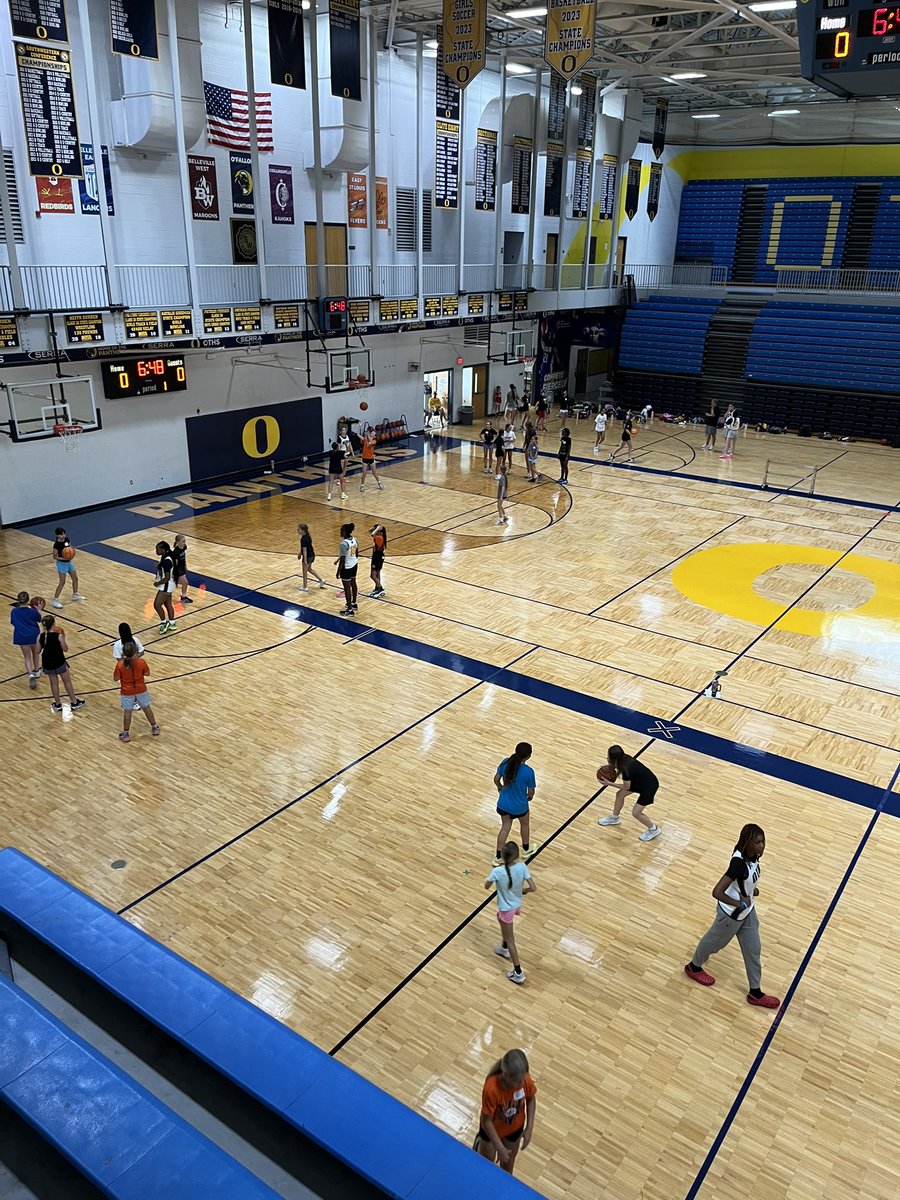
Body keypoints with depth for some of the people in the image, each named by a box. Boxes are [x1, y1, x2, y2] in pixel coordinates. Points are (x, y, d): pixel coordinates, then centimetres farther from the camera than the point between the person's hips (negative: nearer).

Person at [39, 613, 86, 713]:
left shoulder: (40, 637, -10)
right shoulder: (59, 636, -21)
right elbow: (65, 650, -11)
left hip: (47, 663, 3)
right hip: (59, 662, -3)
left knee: (54, 683, 20)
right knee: (67, 682, 15)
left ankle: (58, 705, 31)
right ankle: (74, 703, 25)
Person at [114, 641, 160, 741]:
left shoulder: (120, 665, -22)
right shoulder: (141, 662, -20)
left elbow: (116, 679, -11)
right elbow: (147, 674, -6)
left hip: (127, 692, -1)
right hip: (141, 689, 1)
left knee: (127, 711, 13)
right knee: (146, 707, 20)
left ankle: (126, 734, 24)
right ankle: (154, 728, 34)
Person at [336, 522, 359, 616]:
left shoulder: (344, 544, -26)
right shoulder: (354, 540, -1)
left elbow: (342, 560, -23)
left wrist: (338, 572, -14)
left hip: (346, 567, -8)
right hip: (354, 565, 8)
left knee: (347, 587, 1)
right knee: (353, 584, 23)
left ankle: (350, 610, 7)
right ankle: (353, 603, 40)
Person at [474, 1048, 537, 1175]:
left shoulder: (526, 1080, -29)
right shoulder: (491, 1088, -41)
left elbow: (531, 1100, -6)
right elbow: (486, 1121, -27)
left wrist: (529, 1128, -10)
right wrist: (500, 1148, -22)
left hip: (515, 1127, 3)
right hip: (492, 1129, -3)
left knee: (508, 1161, 27)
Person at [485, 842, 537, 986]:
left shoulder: (498, 871, -31)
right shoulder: (522, 867, -22)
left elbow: (486, 886, -13)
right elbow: (533, 888, -19)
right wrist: (524, 890, 2)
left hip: (506, 908, -5)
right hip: (517, 904, 5)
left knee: (510, 939, 12)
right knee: (501, 919, 36)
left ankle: (518, 973, 22)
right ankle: (504, 949, 57)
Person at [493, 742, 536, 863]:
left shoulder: (505, 762, -16)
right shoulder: (528, 771, -28)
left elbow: (496, 779, -2)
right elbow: (531, 792, -14)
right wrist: (530, 797, 11)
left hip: (503, 804, 3)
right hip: (519, 806, -3)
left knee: (505, 827, 24)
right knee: (525, 824, 28)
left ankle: (498, 857, 31)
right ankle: (526, 849, 51)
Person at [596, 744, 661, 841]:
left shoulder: (626, 769, -36)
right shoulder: (624, 759, -14)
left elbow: (626, 787, -20)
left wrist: (609, 783, -16)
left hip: (650, 786, -9)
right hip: (639, 780, 9)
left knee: (635, 813, -3)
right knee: (620, 794, 15)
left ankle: (654, 830, 21)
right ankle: (614, 818, 38)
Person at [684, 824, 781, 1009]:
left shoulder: (752, 855, -14)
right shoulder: (739, 864, -39)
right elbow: (717, 892, -41)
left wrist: (751, 889, 1)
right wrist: (739, 903, -28)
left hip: (747, 910, 7)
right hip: (732, 914, -7)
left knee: (753, 950, 19)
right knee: (715, 941, 20)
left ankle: (755, 993, 37)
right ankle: (694, 967, 48)